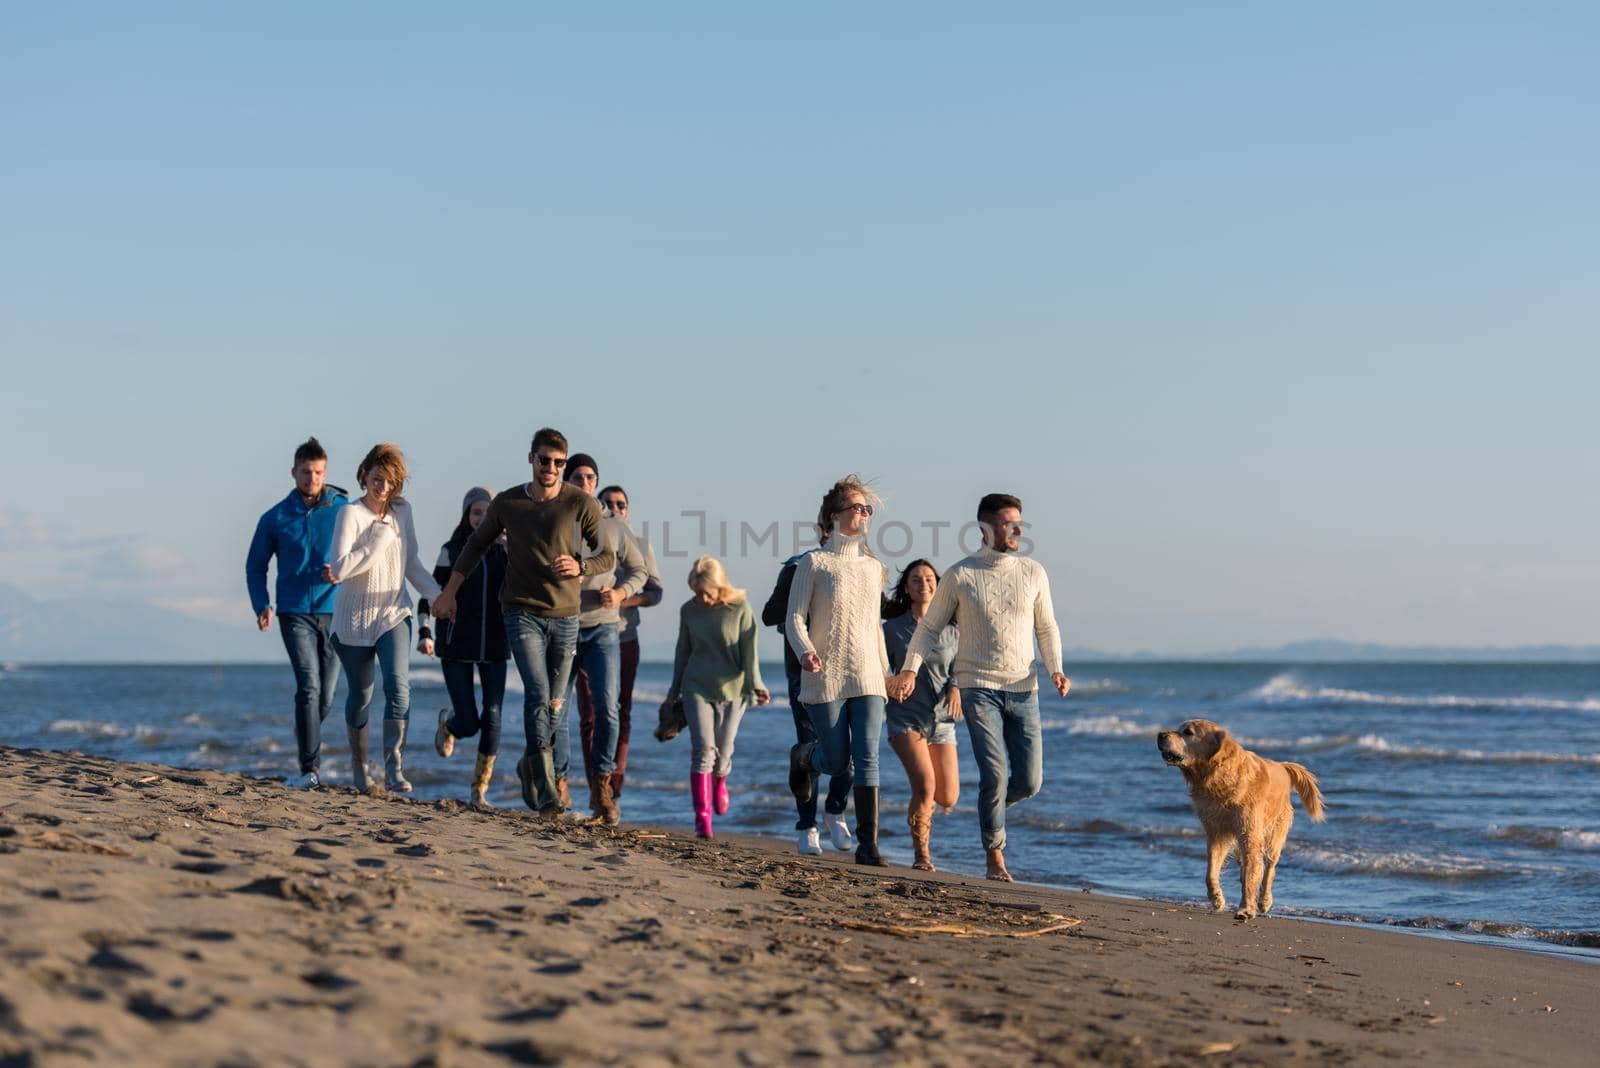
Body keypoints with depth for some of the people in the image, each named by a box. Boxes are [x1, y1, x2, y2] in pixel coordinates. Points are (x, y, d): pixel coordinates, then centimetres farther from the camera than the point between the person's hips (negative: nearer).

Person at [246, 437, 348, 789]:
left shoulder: (344, 510, 3)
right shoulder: (275, 518, 5)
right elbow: (255, 565, 14)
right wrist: (261, 606, -1)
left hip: (335, 613, 1)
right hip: (295, 613, -1)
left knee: (326, 696, 6)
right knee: (309, 686, -16)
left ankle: (305, 744, 33)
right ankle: (310, 768, -17)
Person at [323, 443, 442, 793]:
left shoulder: (402, 511, 4)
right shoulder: (351, 514, -12)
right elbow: (339, 569, -22)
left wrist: (438, 595, 0)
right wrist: (380, 539, -20)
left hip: (393, 613, 3)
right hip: (354, 618, -3)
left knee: (398, 684, -18)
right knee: (360, 693, 9)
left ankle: (394, 768, -19)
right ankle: (359, 763, 30)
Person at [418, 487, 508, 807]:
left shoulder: (506, 552, 5)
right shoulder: (452, 551, 1)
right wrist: (424, 633, -6)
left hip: (494, 648, 2)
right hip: (456, 648, -2)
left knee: (492, 718, -10)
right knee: (468, 724, -7)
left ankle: (480, 790, 4)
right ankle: (448, 722, 31)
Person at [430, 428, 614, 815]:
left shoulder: (582, 504, -4)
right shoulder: (506, 503, 0)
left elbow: (607, 556, -1)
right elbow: (476, 545, 15)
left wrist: (580, 567, -22)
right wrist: (449, 593, 16)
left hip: (565, 616, 1)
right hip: (522, 612, -1)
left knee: (554, 703, 9)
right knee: (537, 693, -18)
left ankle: (529, 767, 36)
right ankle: (546, 789, -21)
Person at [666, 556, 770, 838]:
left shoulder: (740, 608, -6)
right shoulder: (689, 610, 3)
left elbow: (749, 649, -4)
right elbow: (683, 651, 12)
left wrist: (755, 684, -10)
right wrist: (675, 690, 16)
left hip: (732, 689, -1)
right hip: (698, 688, 1)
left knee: (723, 752, 6)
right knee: (703, 749, -11)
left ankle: (719, 784, 41)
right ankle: (702, 816, -11)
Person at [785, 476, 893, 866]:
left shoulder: (873, 567, 12)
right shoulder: (814, 563, -2)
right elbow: (795, 618, -6)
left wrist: (886, 670, 23)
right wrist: (805, 650, -25)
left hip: (867, 677, 3)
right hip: (826, 677, -3)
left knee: (867, 758, -9)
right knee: (836, 761, 1)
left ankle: (867, 844, -9)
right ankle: (803, 756, 37)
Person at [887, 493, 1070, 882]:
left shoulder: (1033, 573, 6)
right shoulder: (960, 576, -1)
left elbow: (1047, 628, 14)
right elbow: (930, 627, 6)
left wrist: (1056, 670, -2)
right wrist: (909, 669, -6)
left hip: (1022, 689, 3)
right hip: (978, 688, -3)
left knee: (1029, 781, -2)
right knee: (995, 773, -13)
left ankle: (991, 807, 31)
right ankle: (995, 857, -1)